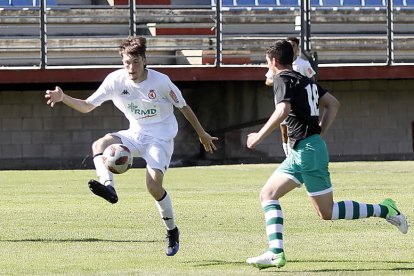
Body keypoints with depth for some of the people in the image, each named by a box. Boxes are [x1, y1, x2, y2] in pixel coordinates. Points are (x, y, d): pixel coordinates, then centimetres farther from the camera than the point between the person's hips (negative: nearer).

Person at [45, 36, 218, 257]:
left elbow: (183, 106, 0)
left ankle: (172, 231, 0)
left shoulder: (160, 81, -15)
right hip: (135, 135, 4)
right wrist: (63, 98, -19)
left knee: (154, 185, -23)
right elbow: (87, 106, -2)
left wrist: (202, 134, 8)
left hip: (161, 138, -4)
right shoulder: (116, 80, -7)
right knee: (100, 144, -26)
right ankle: (108, 186, -50)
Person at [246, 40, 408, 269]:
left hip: (307, 151, -10)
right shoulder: (305, 80, 18)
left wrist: (259, 136, -16)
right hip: (299, 153, 10)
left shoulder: (283, 79, -8)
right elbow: (333, 104, 22)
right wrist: (320, 134, 18)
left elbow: (283, 111, -24)